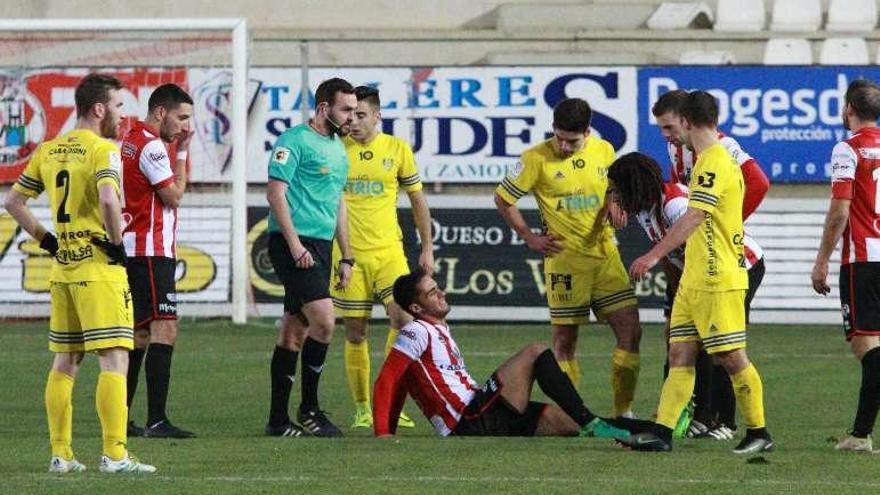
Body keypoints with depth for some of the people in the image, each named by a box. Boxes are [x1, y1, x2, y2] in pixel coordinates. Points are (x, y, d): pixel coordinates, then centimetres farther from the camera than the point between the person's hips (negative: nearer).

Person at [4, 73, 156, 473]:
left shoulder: (48, 151, 12)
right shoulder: (103, 149, -11)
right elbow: (108, 199, -27)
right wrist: (117, 244, -14)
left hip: (62, 267, 8)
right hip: (99, 266, -7)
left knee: (64, 362, 13)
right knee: (114, 360, -8)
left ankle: (61, 454, 15)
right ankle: (114, 455, -14)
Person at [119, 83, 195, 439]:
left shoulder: (128, 142, 17)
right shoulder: (152, 146, -13)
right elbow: (174, 196, -11)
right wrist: (182, 154, -4)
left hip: (131, 248, 10)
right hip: (151, 250, -10)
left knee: (141, 334, 14)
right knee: (164, 330, -14)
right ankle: (157, 420, -21)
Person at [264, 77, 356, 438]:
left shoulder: (338, 149, 19)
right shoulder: (295, 141, -8)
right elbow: (276, 192, -13)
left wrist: (346, 258, 22)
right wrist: (295, 244, -19)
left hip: (320, 246, 9)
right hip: (293, 243, -9)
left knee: (294, 332, 9)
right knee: (324, 320, -18)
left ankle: (278, 420, 11)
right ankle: (309, 408, -9)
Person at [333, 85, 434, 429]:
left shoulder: (397, 149, 3)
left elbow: (417, 200, 11)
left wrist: (427, 248, 10)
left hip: (388, 250, 0)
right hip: (349, 254, 0)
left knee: (404, 319, -14)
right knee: (355, 333, 2)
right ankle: (362, 409, 12)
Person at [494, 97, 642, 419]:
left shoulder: (604, 151, 5)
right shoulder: (538, 158, -7)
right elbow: (503, 199, 1)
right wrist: (530, 238, -1)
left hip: (605, 252, 4)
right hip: (565, 257, -4)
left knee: (630, 330, -2)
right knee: (565, 337, -1)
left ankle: (624, 411, 6)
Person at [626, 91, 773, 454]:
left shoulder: (715, 163, -16)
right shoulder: (708, 160, 16)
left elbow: (692, 218, -26)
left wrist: (655, 255, -30)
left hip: (718, 279, -10)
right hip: (693, 279, 10)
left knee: (731, 357, -4)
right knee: (680, 356, 3)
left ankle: (759, 433, 4)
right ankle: (663, 432, 0)